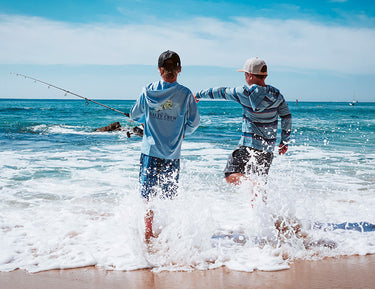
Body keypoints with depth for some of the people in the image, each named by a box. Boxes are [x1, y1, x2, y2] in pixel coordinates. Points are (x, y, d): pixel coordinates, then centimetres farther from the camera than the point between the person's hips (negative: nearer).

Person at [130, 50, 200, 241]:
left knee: (148, 195, 8)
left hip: (150, 151, 1)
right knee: (169, 197, 11)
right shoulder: (185, 94, -6)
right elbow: (194, 122, -1)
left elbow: (135, 116, 10)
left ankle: (148, 234, 6)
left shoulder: (148, 91, -2)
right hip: (172, 154, -1)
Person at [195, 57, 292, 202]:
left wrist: (199, 94, 17)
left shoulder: (246, 92, -9)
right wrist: (285, 141, 18)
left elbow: (221, 92, 3)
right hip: (268, 148, 6)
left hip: (249, 145, -6)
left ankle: (254, 185, -34)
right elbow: (287, 117, 10)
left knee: (231, 175, -9)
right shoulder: (276, 94, 7)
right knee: (258, 183, 13)